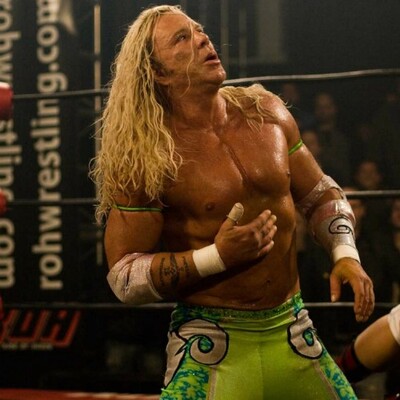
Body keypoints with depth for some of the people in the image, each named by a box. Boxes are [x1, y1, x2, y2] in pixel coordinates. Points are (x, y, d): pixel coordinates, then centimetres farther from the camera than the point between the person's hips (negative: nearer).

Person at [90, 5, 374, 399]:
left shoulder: (265, 112, 4)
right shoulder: (146, 159, -11)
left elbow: (321, 194, 16)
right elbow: (123, 277, -10)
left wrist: (345, 254, -2)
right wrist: (217, 257, -20)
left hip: (292, 333, 5)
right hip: (209, 350, -4)